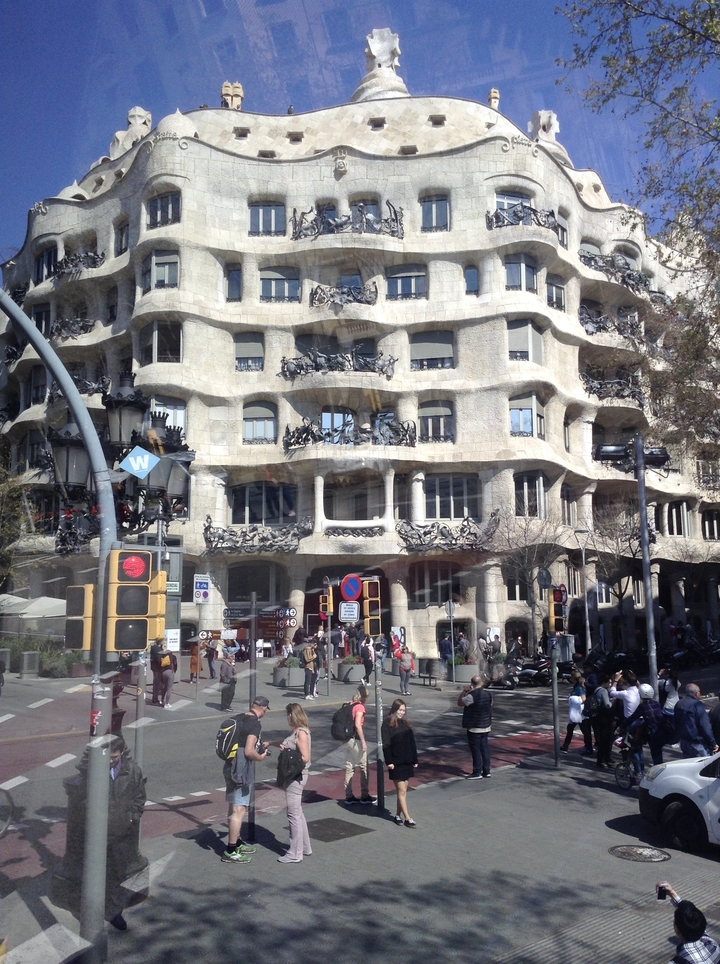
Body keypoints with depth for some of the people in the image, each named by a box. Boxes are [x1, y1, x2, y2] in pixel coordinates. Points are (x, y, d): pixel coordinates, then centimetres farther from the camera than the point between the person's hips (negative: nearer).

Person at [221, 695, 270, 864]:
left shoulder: (238, 718, 8)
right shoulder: (255, 725, -17)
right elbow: (249, 752, -24)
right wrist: (260, 757, -5)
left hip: (230, 766, 9)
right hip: (241, 769, -9)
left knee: (233, 808, 20)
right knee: (239, 810, -2)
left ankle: (237, 842, 35)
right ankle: (231, 852, 3)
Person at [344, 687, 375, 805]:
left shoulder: (350, 705, 7)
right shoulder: (360, 707, -15)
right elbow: (358, 725, -23)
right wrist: (363, 741, -17)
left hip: (348, 739, 7)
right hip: (356, 740, -7)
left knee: (349, 768, 12)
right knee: (364, 767, 6)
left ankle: (349, 796, 16)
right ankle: (364, 796, 14)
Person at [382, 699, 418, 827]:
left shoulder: (406, 724, 11)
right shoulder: (388, 724, -7)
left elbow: (412, 743, 14)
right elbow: (386, 744, -10)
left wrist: (415, 760, 11)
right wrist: (389, 761, -15)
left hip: (407, 762, 6)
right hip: (396, 763, -6)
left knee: (403, 790, 10)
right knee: (402, 790, -3)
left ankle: (398, 814, 21)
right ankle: (407, 818, 1)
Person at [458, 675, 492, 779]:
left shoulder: (472, 695, -20)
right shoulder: (488, 694, 3)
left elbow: (460, 703, -10)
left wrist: (464, 691, -5)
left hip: (474, 727, -7)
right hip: (486, 726, 7)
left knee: (476, 750, 0)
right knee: (484, 748, 13)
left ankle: (477, 773, 4)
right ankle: (486, 771, 18)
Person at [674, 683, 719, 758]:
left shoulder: (678, 704, 8)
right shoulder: (697, 704, -17)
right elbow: (705, 726, -19)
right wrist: (713, 743, -14)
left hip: (683, 742, 8)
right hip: (697, 744, -8)